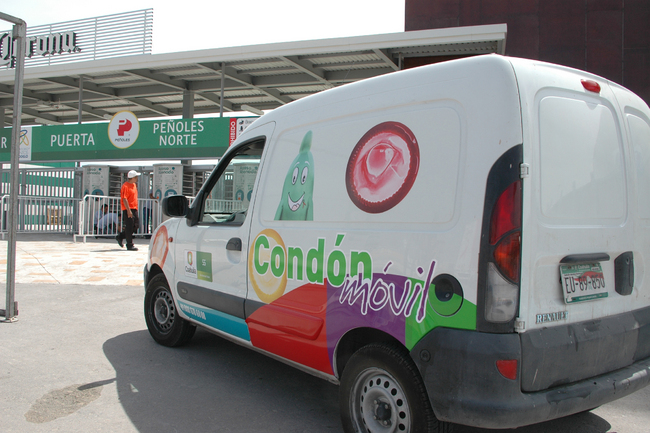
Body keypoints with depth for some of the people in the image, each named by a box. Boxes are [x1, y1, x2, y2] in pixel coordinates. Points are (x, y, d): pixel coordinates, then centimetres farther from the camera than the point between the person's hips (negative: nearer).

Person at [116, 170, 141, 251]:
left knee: (136, 225, 9)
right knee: (129, 227, -5)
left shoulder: (134, 185, 16)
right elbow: (124, 199, -19)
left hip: (134, 209, 9)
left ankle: (120, 236, 23)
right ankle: (130, 245, 2)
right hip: (128, 209, -9)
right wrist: (128, 210, -23)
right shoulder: (125, 186, -14)